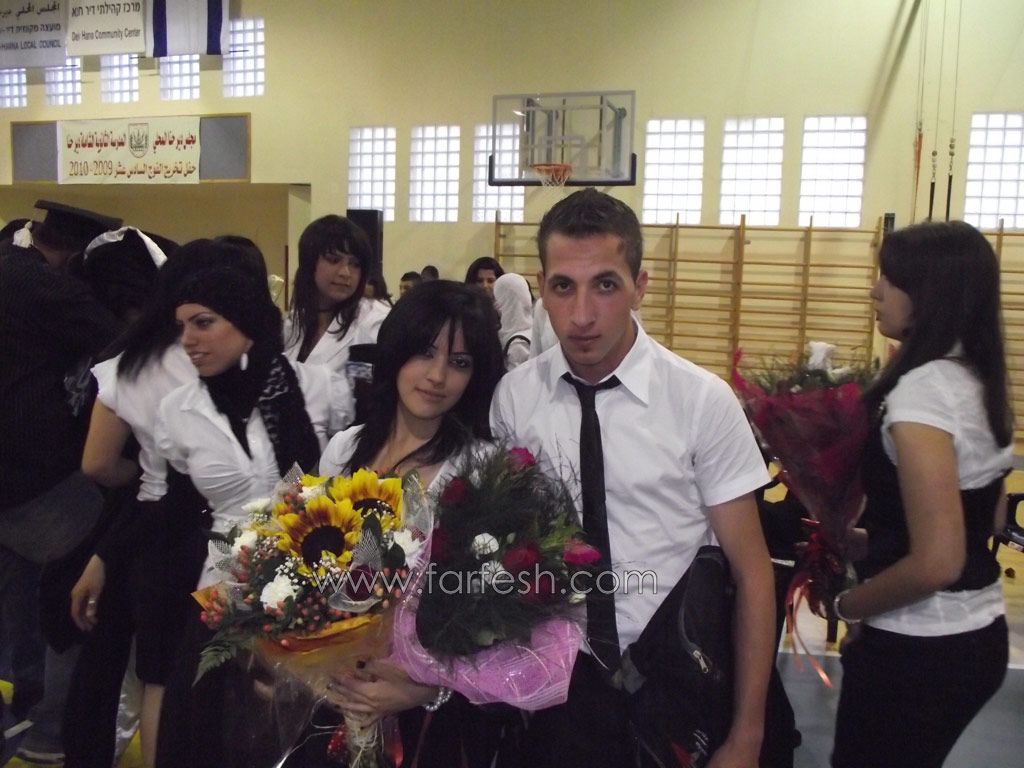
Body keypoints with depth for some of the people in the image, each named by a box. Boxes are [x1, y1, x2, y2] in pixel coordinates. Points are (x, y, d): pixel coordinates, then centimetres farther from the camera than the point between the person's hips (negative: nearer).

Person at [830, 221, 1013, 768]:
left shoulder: (922, 391, -23)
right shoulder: (977, 383, 5)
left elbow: (936, 563, -27)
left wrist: (848, 605, -11)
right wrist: (861, 540, 11)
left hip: (919, 649, -9)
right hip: (977, 634, 9)